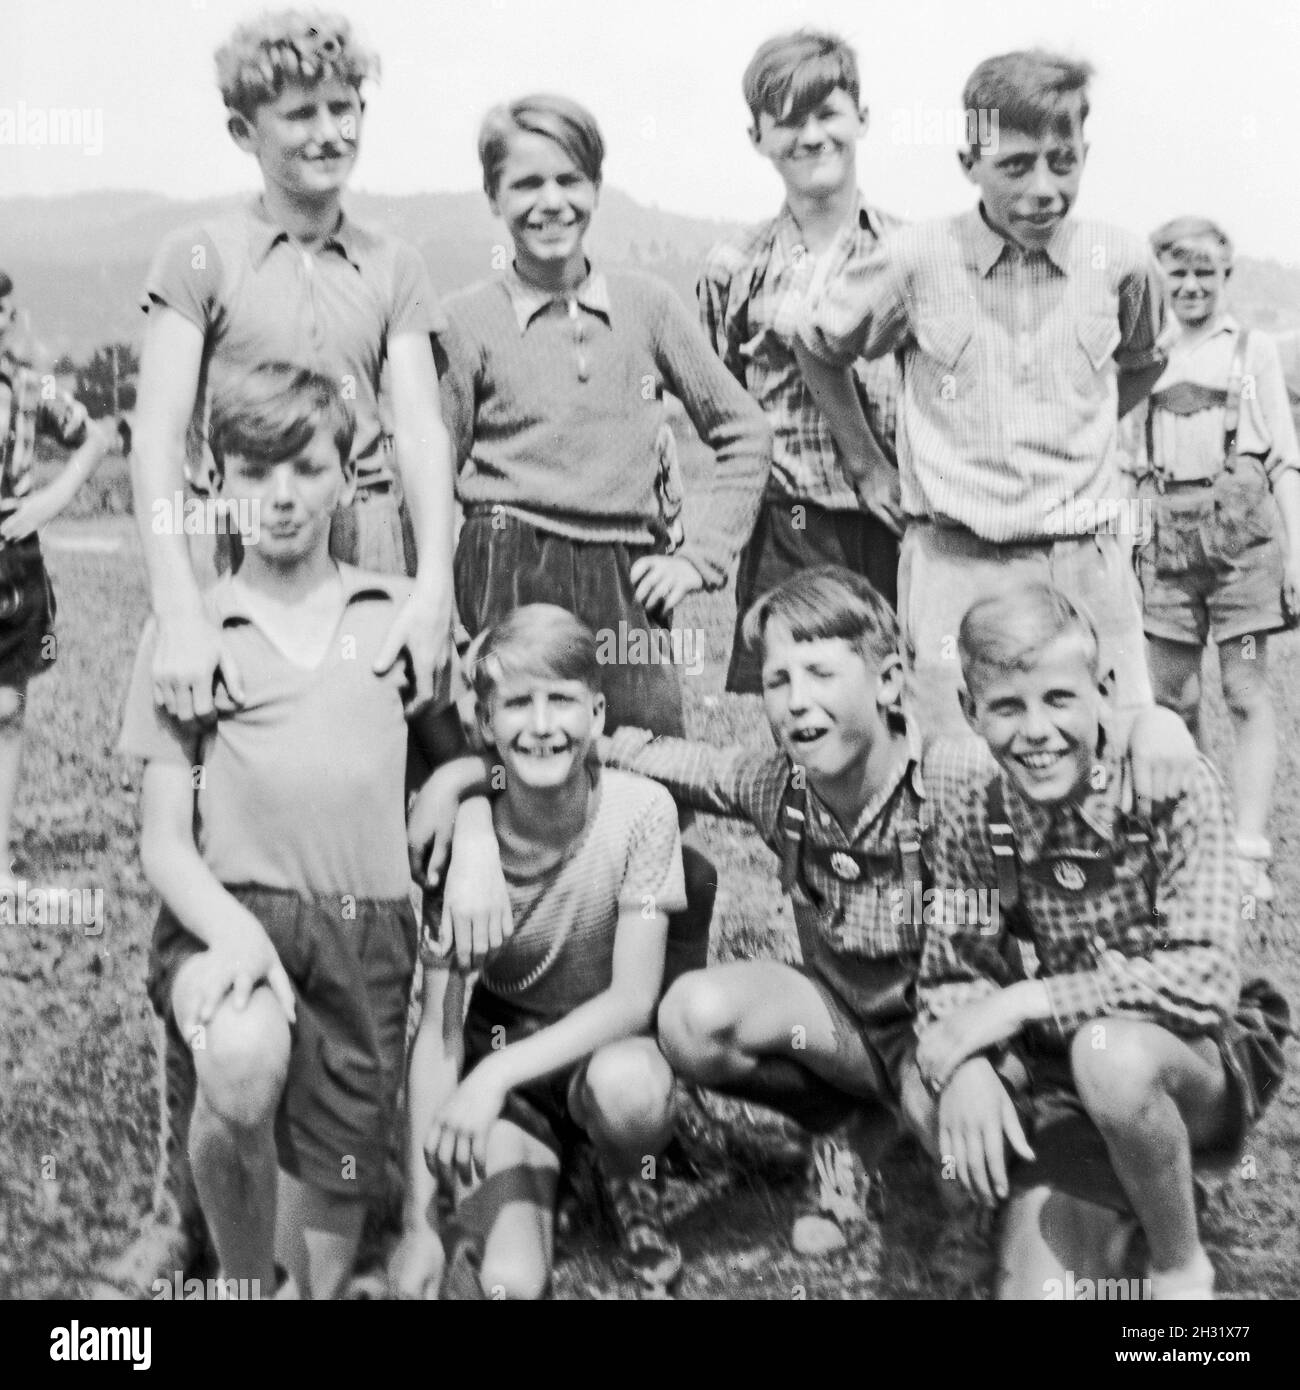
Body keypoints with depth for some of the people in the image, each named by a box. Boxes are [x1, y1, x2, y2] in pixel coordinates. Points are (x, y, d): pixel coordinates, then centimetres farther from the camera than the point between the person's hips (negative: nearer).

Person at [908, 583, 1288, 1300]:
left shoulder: (1177, 788, -20)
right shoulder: (972, 826, -8)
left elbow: (1207, 980, -29)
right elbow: (949, 980, -5)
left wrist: (1022, 1000, -30)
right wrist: (965, 1066, -28)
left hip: (1211, 1059, -4)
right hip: (1063, 1067, 4)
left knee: (1110, 1053, -37)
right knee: (929, 1095, -23)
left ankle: (1182, 1265, -9)